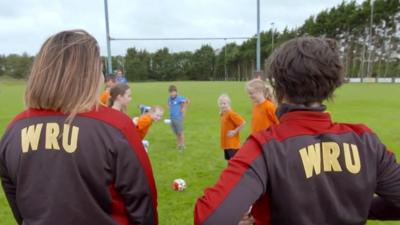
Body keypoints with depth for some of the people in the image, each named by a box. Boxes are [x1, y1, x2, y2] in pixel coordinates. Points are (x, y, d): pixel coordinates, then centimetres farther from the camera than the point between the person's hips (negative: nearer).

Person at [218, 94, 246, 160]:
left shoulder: (231, 113, -19)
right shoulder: (223, 114, 8)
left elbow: (243, 122, -24)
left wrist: (235, 131, -19)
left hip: (233, 143, -9)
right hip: (226, 143, 9)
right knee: (229, 159, 17)